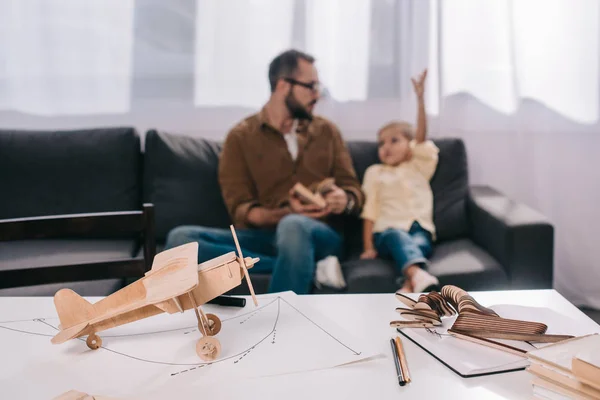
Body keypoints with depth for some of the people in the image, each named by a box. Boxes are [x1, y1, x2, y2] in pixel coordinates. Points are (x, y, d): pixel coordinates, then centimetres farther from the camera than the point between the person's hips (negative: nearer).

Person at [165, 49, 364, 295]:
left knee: (293, 227, -39)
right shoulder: (241, 137, 8)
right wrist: (285, 212, -21)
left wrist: (345, 200, -11)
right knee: (181, 239, -26)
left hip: (318, 234, -1)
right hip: (263, 235, 1)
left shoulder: (327, 132, 15)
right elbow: (240, 209, -1)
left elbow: (354, 189, 15)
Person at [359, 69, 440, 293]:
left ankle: (409, 287, -60)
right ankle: (418, 275, -66)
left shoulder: (418, 166, 21)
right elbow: (369, 212, 11)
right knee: (398, 237, -37)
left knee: (418, 244, -34)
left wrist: (420, 98, -8)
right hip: (387, 231, -1)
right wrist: (368, 247, -2)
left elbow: (421, 135, 4)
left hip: (420, 231, 2)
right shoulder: (375, 172, 21)